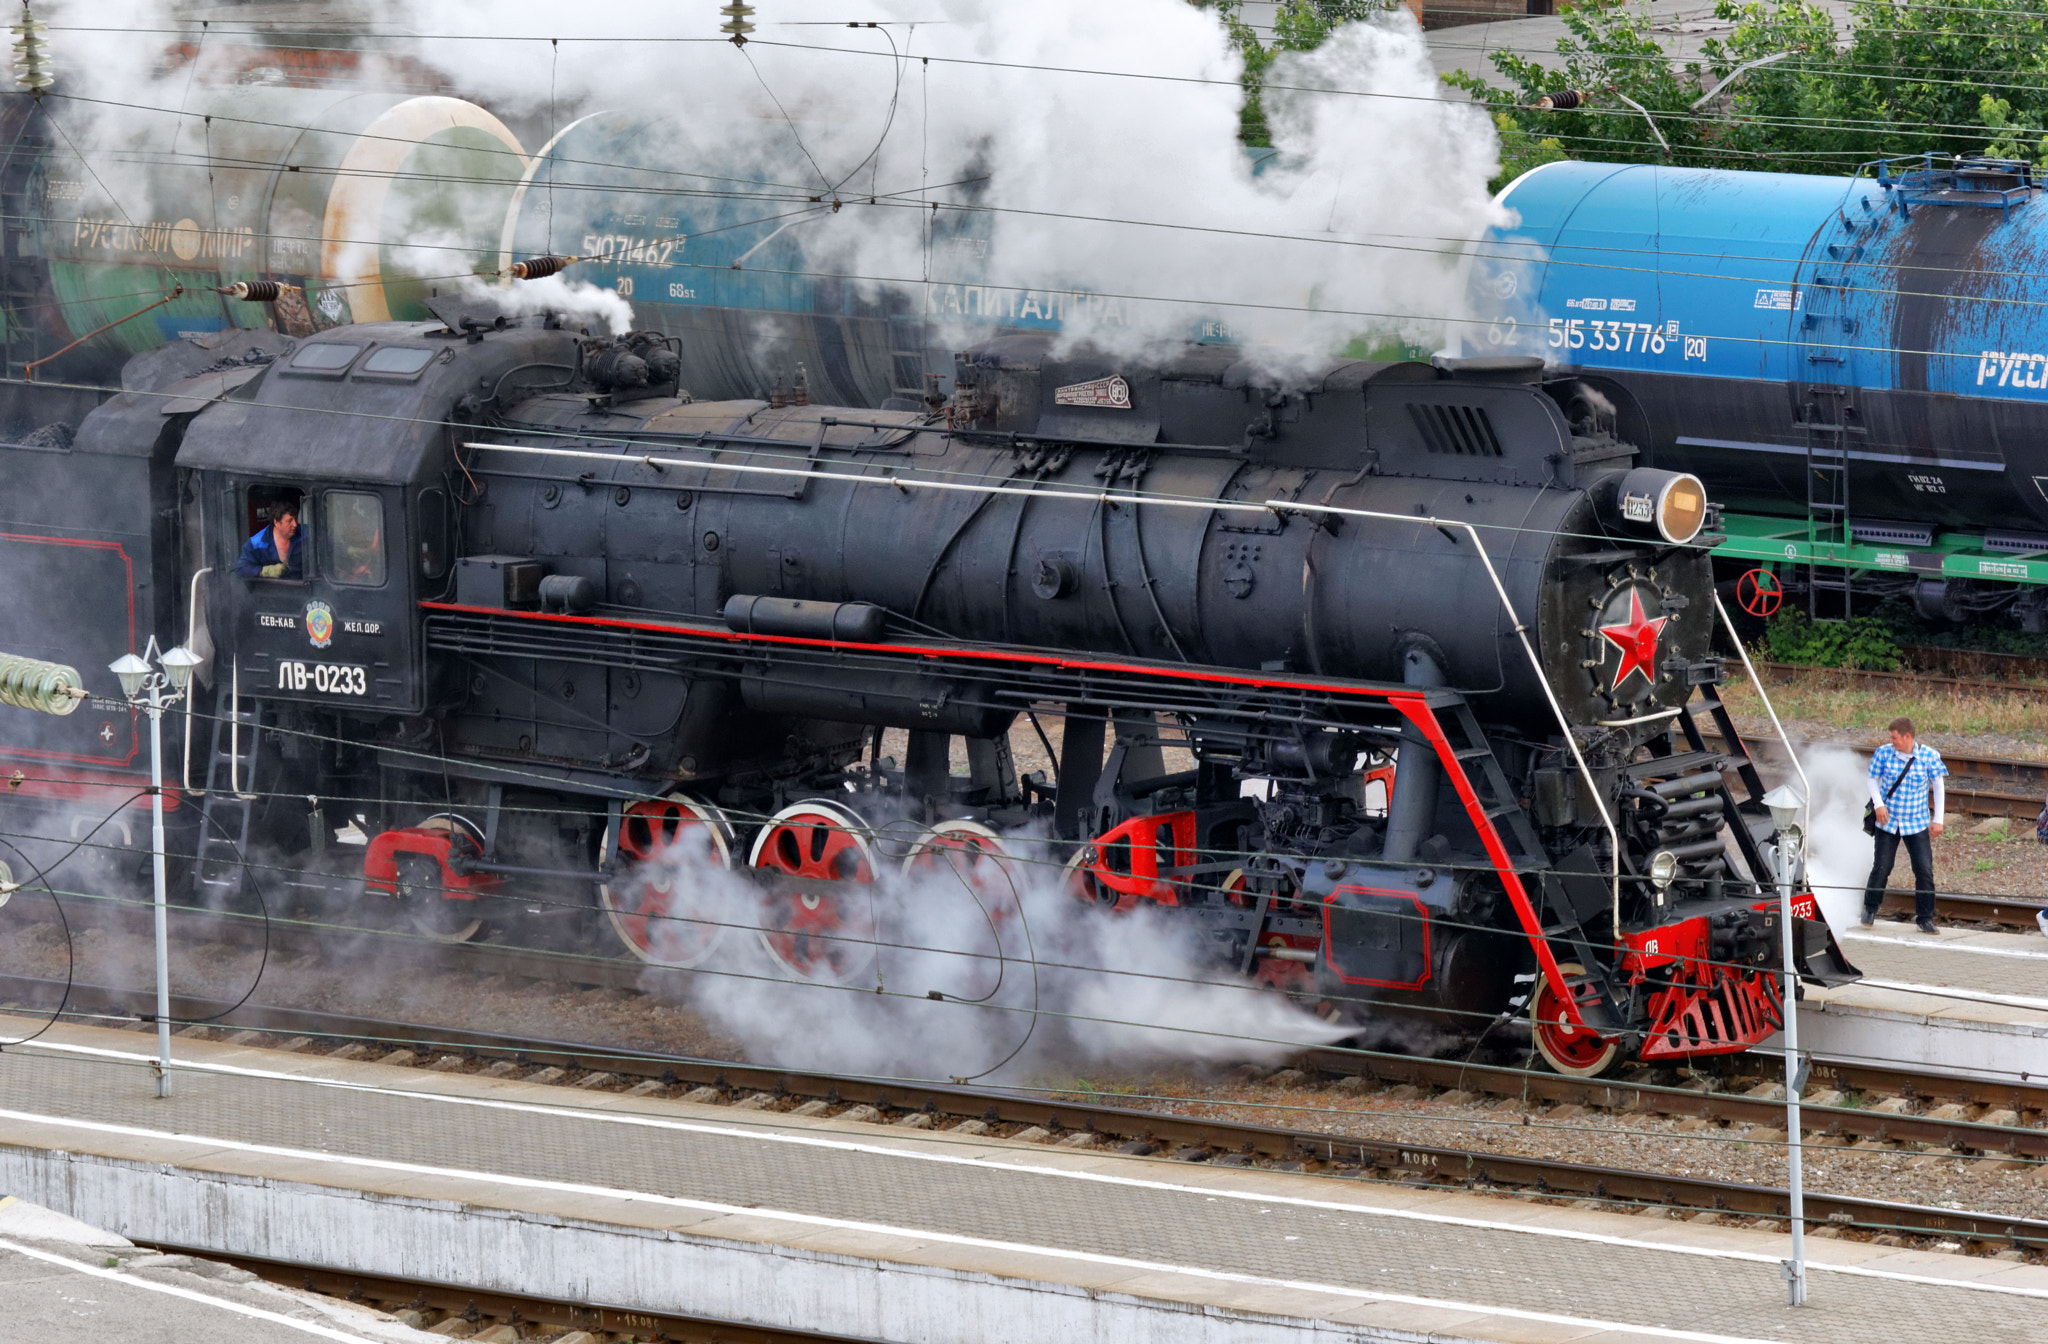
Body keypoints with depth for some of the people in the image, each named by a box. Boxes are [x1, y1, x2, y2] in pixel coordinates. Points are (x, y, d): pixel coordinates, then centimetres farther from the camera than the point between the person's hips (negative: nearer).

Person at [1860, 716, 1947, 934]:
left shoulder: (1929, 756, -8)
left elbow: (1938, 786, 3)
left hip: (1917, 824, 0)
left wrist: (1938, 820, 0)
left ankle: (1925, 918, 7)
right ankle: (1870, 909, 23)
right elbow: (1873, 779, 7)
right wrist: (1878, 804, -11)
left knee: (1925, 871, -5)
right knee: (1881, 867, 0)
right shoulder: (1883, 753, -6)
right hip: (1888, 822, 0)